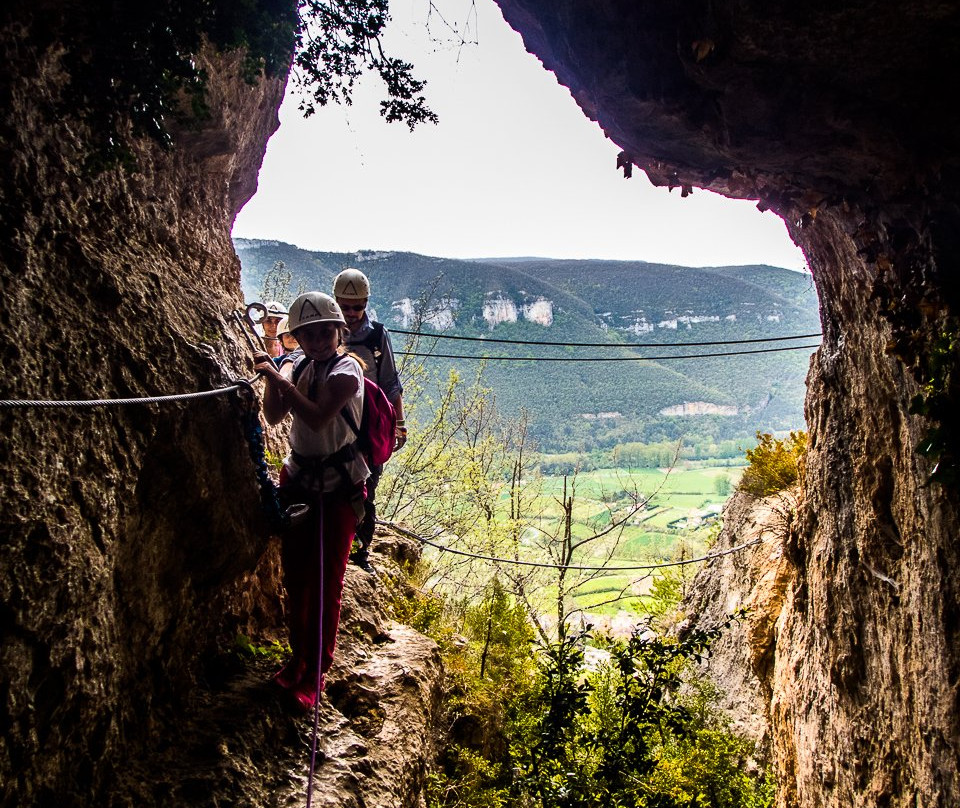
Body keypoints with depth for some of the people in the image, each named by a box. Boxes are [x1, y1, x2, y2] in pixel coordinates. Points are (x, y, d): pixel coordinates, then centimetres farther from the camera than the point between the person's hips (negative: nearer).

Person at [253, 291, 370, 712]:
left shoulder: (346, 372, -16)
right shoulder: (298, 367, 4)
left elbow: (318, 417, -32)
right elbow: (274, 415, -5)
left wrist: (279, 378, -30)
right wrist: (271, 379, -20)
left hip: (337, 490, -6)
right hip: (298, 480, 6)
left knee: (326, 582, 0)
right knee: (295, 576, 14)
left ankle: (314, 675, 13)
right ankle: (298, 659, 32)